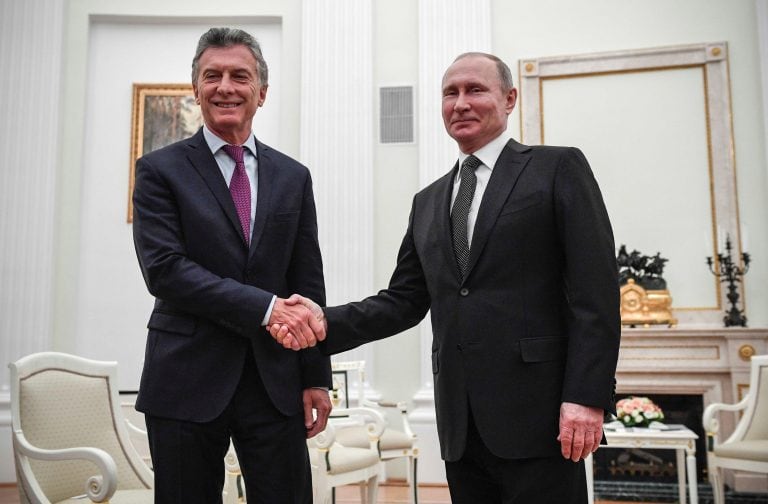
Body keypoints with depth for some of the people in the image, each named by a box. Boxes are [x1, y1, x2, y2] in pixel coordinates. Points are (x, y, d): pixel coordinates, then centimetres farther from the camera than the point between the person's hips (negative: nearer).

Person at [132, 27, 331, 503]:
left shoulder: (293, 176, 9)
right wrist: (265, 307, -20)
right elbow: (164, 269, -12)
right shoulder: (161, 170, 0)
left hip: (277, 381, 2)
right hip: (187, 381, -2)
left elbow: (309, 283, 8)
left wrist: (317, 377, 4)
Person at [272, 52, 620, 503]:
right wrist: (326, 322, -3)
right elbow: (405, 301, 13)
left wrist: (587, 397, -15)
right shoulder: (428, 202, 16)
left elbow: (594, 292, -7)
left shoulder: (559, 169, 0)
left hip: (537, 415, -5)